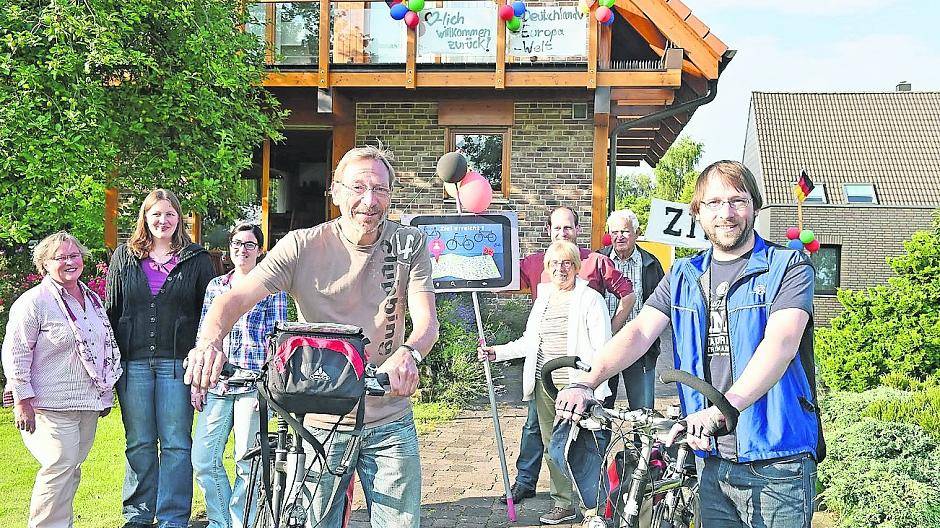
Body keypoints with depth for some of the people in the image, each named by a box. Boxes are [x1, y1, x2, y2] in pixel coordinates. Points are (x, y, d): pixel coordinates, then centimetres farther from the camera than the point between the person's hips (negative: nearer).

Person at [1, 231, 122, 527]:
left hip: (89, 403, 7)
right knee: (59, 468, -11)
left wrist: (107, 393, 22)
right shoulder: (33, 301, -9)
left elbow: (105, 347, 23)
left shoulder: (93, 300, 13)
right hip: (52, 405, -7)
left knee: (72, 469, 12)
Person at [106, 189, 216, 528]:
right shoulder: (124, 257, 11)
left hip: (178, 363, -2)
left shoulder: (197, 260, 6)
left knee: (176, 444, 0)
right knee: (139, 443, 9)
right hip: (133, 363, 2)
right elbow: (111, 310, 13)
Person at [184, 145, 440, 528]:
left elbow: (426, 320, -12)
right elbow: (235, 298, -15)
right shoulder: (303, 246, -7)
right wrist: (210, 340, -38)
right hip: (320, 422, -1)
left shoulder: (409, 245, -2)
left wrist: (408, 353, -36)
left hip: (390, 425, 1)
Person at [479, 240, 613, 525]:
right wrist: (496, 352, 10)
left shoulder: (590, 299, -3)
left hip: (577, 385, -6)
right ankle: (563, 503, 20)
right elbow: (528, 342, 20)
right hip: (545, 384, 6)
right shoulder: (543, 299, 16)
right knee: (551, 445, 9)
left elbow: (602, 348, -6)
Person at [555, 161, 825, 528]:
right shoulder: (684, 276, 9)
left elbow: (781, 343, -21)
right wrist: (586, 383, -20)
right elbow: (640, 331, -2)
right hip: (713, 459, 4)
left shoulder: (788, 267, -6)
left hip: (777, 461, -4)